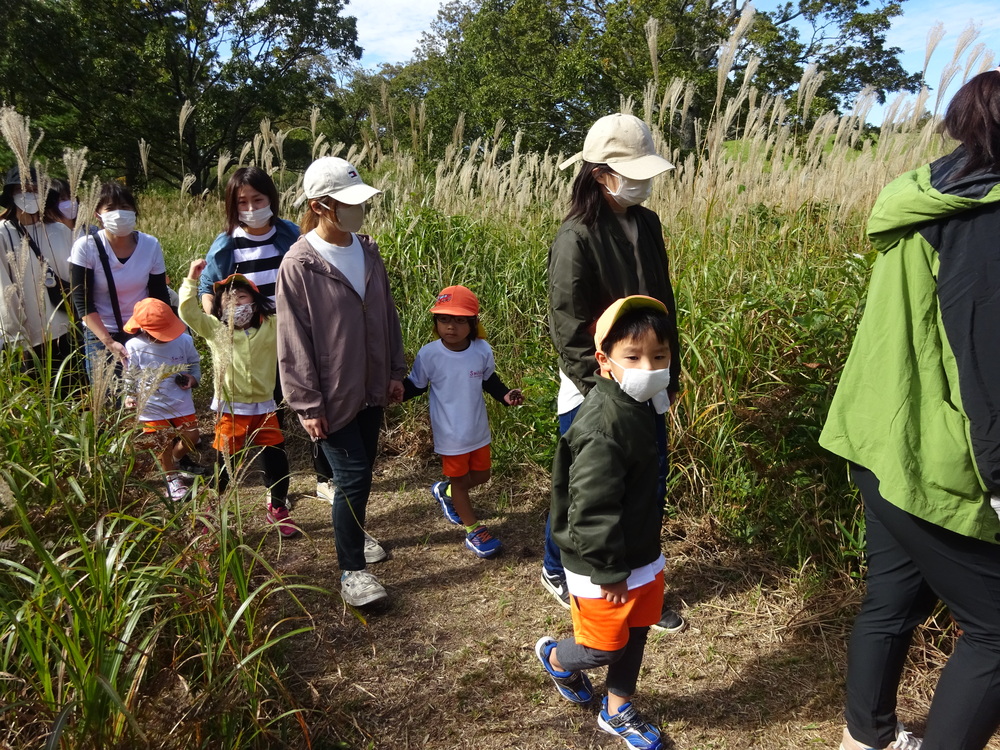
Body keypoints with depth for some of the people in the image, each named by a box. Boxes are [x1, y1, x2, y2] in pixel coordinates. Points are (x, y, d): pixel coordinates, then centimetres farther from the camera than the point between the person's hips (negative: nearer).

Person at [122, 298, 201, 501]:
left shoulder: (184, 340, -12)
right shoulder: (134, 347, -15)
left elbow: (194, 363, 4)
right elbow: (130, 376, -3)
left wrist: (193, 378, -14)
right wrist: (130, 396, -15)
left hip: (181, 403, 2)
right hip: (152, 407, -2)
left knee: (191, 438, 9)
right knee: (163, 446, 8)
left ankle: (175, 460, 41)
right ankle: (172, 477, 32)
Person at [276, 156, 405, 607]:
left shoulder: (367, 252, 4)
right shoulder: (299, 265, -14)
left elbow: (386, 315, 12)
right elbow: (294, 341, -13)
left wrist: (395, 371, 12)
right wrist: (307, 403, -13)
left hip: (371, 389, 6)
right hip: (332, 396, -6)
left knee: (362, 470, 18)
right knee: (353, 477, -5)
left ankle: (354, 533, 42)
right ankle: (352, 571, 10)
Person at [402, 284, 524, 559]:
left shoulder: (482, 351, -12)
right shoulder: (428, 354, -20)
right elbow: (415, 385, -6)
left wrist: (505, 395, -9)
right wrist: (397, 390, -25)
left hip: (478, 429, 4)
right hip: (450, 434, -4)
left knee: (481, 475, 20)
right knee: (459, 478, 14)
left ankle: (445, 491, 49)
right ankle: (473, 529, 33)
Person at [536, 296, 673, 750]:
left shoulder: (637, 407, 1)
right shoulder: (603, 429, -31)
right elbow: (591, 511, -28)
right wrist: (609, 572, -19)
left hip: (641, 555, 9)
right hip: (602, 566, -9)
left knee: (636, 635, 21)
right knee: (605, 648, 9)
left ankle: (617, 710, 43)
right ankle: (556, 658, 41)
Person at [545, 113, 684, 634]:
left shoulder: (646, 224, 5)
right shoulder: (576, 238, -17)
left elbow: (663, 305, 12)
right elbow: (569, 330, -17)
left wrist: (670, 375, 12)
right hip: (593, 395, -6)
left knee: (650, 492, 13)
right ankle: (556, 571, 37)